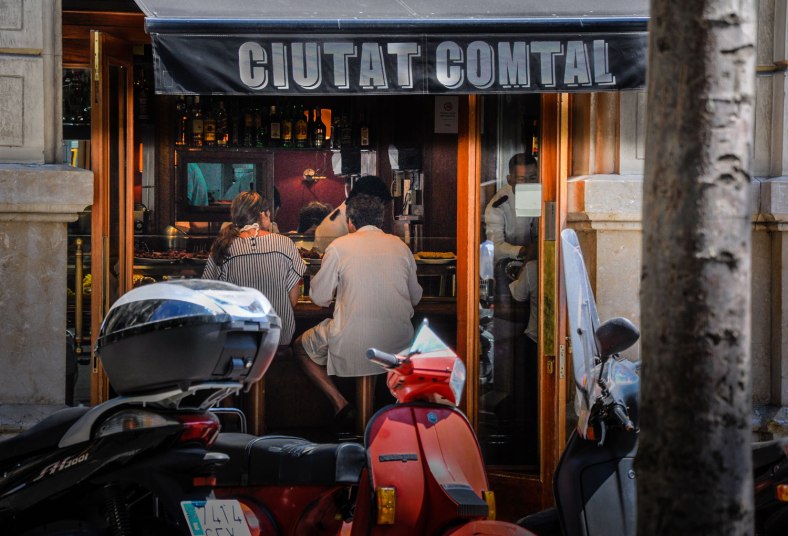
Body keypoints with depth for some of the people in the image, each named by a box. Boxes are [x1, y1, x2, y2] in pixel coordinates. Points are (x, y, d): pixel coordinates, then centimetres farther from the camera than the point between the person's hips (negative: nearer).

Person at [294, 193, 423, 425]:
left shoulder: (340, 246, -2)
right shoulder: (400, 246, 8)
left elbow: (319, 297, 3)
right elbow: (415, 297, 17)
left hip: (352, 346, -4)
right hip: (398, 345, 5)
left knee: (300, 347, 20)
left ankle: (339, 403, 2)